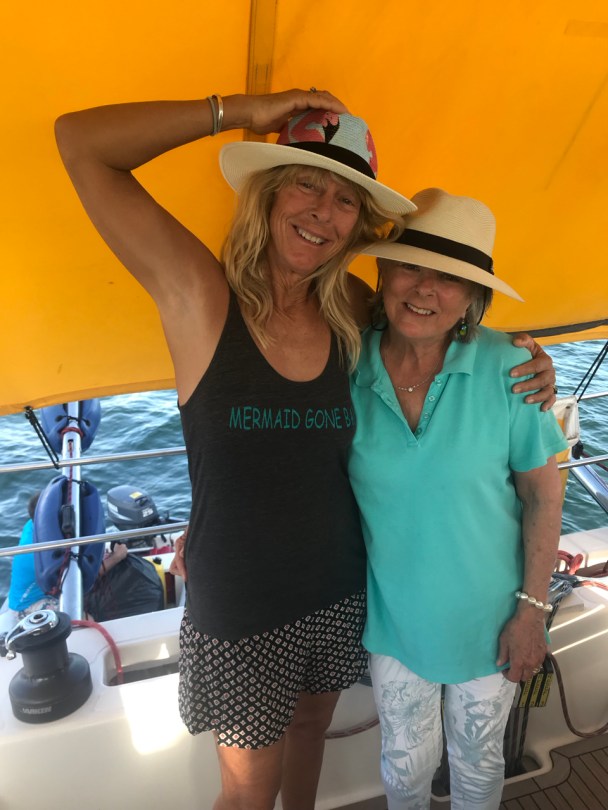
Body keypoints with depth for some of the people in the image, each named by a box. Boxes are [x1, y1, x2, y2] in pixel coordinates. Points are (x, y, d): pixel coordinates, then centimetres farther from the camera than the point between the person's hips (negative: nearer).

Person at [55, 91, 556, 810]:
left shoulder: (351, 310, -6)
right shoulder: (199, 292, -17)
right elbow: (80, 142, -18)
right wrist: (241, 111, -20)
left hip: (338, 591, 4)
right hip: (240, 608, -4)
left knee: (311, 725, 31)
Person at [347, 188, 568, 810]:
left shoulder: (505, 369, -20)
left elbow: (543, 494, -10)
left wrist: (532, 607, -8)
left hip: (487, 617, -1)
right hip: (391, 613, 1)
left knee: (477, 758, 25)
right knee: (405, 759, 24)